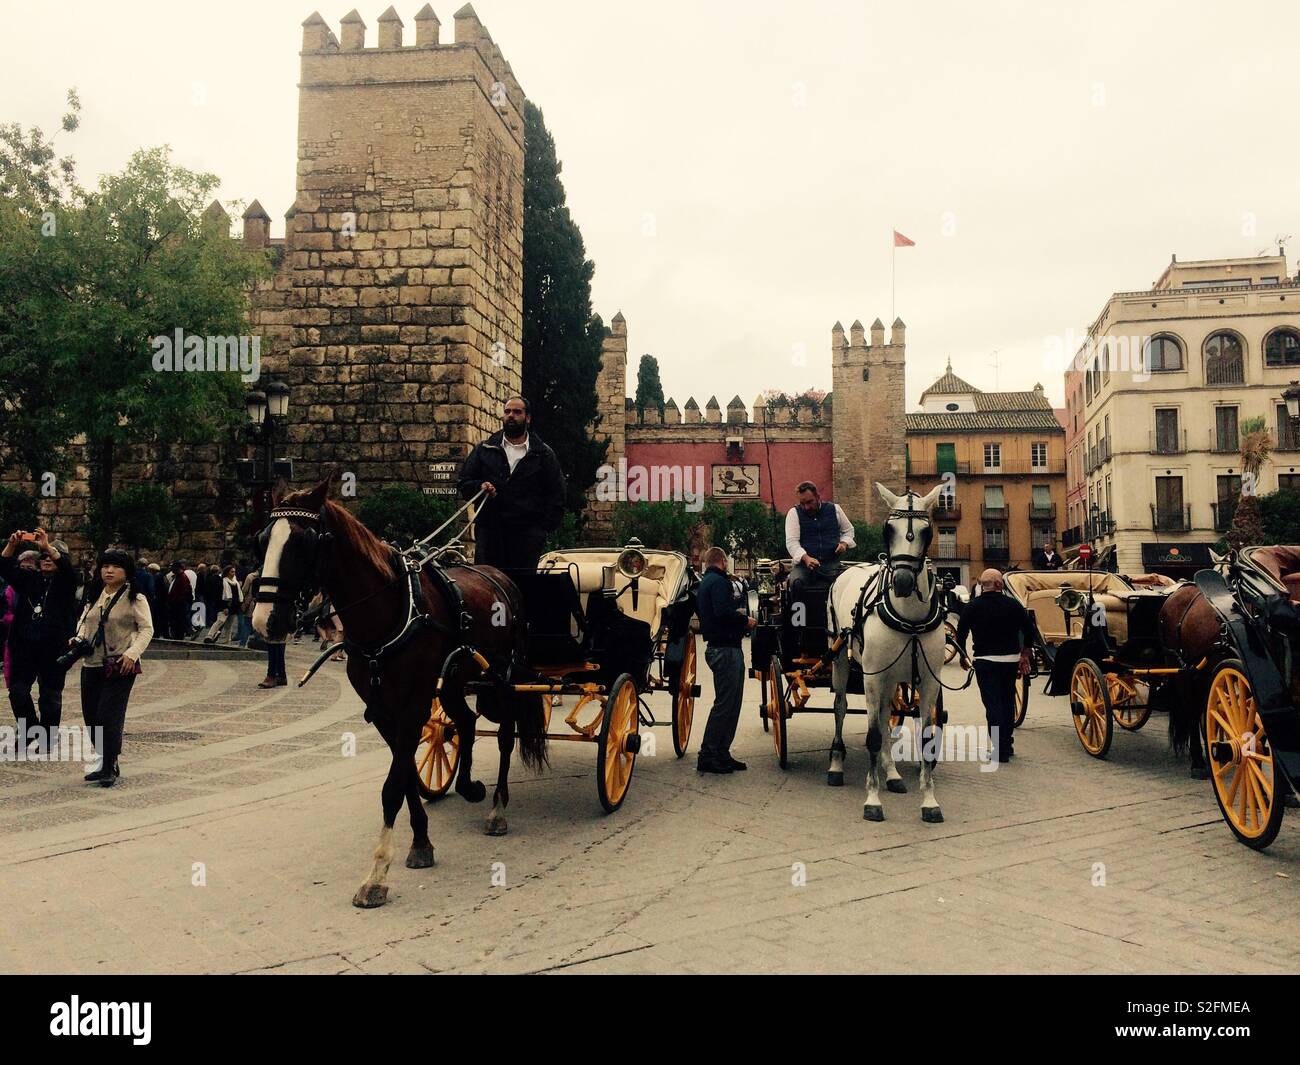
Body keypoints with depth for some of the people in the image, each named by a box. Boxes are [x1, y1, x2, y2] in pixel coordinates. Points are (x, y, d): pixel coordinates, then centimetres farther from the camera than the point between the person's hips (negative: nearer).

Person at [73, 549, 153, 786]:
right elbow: (83, 620, 23)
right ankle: (105, 764, 23)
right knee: (91, 715, 9)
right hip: (91, 664, 7)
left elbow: (147, 629, -7)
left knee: (109, 715, -11)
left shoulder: (135, 598, -5)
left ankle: (110, 768, -1)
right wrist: (79, 638, 2)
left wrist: (133, 652, -19)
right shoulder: (94, 596, 12)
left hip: (120, 666, -7)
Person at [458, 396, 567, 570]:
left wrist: (546, 527, -3)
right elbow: (465, 482, 15)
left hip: (528, 534, -1)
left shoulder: (544, 455, 11)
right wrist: (480, 487, -8)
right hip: (489, 529, 1)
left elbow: (557, 494, 8)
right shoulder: (485, 449, 15)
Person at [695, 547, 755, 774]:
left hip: (720, 647, 11)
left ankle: (721, 753, 18)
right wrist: (746, 621, -11)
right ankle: (707, 757, -3)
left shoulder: (705, 583, 20)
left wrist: (740, 619, 14)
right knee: (724, 704, -7)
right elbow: (723, 612, -26)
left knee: (732, 704, 14)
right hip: (726, 649, -11)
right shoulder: (719, 582, -13)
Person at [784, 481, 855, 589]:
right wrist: (806, 558, -23)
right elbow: (791, 542, -6)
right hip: (804, 565, -2)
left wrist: (844, 543, 5)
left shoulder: (834, 509, 12)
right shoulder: (794, 513, 4)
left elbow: (848, 530, 27)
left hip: (831, 564, 2)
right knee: (796, 582, -34)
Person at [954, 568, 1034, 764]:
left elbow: (960, 635, 0)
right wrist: (1024, 655, 15)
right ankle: (1007, 743, 27)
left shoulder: (972, 607, -3)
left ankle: (1000, 749, -5)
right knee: (1008, 701, 17)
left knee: (993, 703, 0)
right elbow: (1029, 632, 3)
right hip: (1011, 659, 2)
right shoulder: (1013, 605, 0)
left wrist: (963, 656, 15)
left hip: (985, 660, -2)